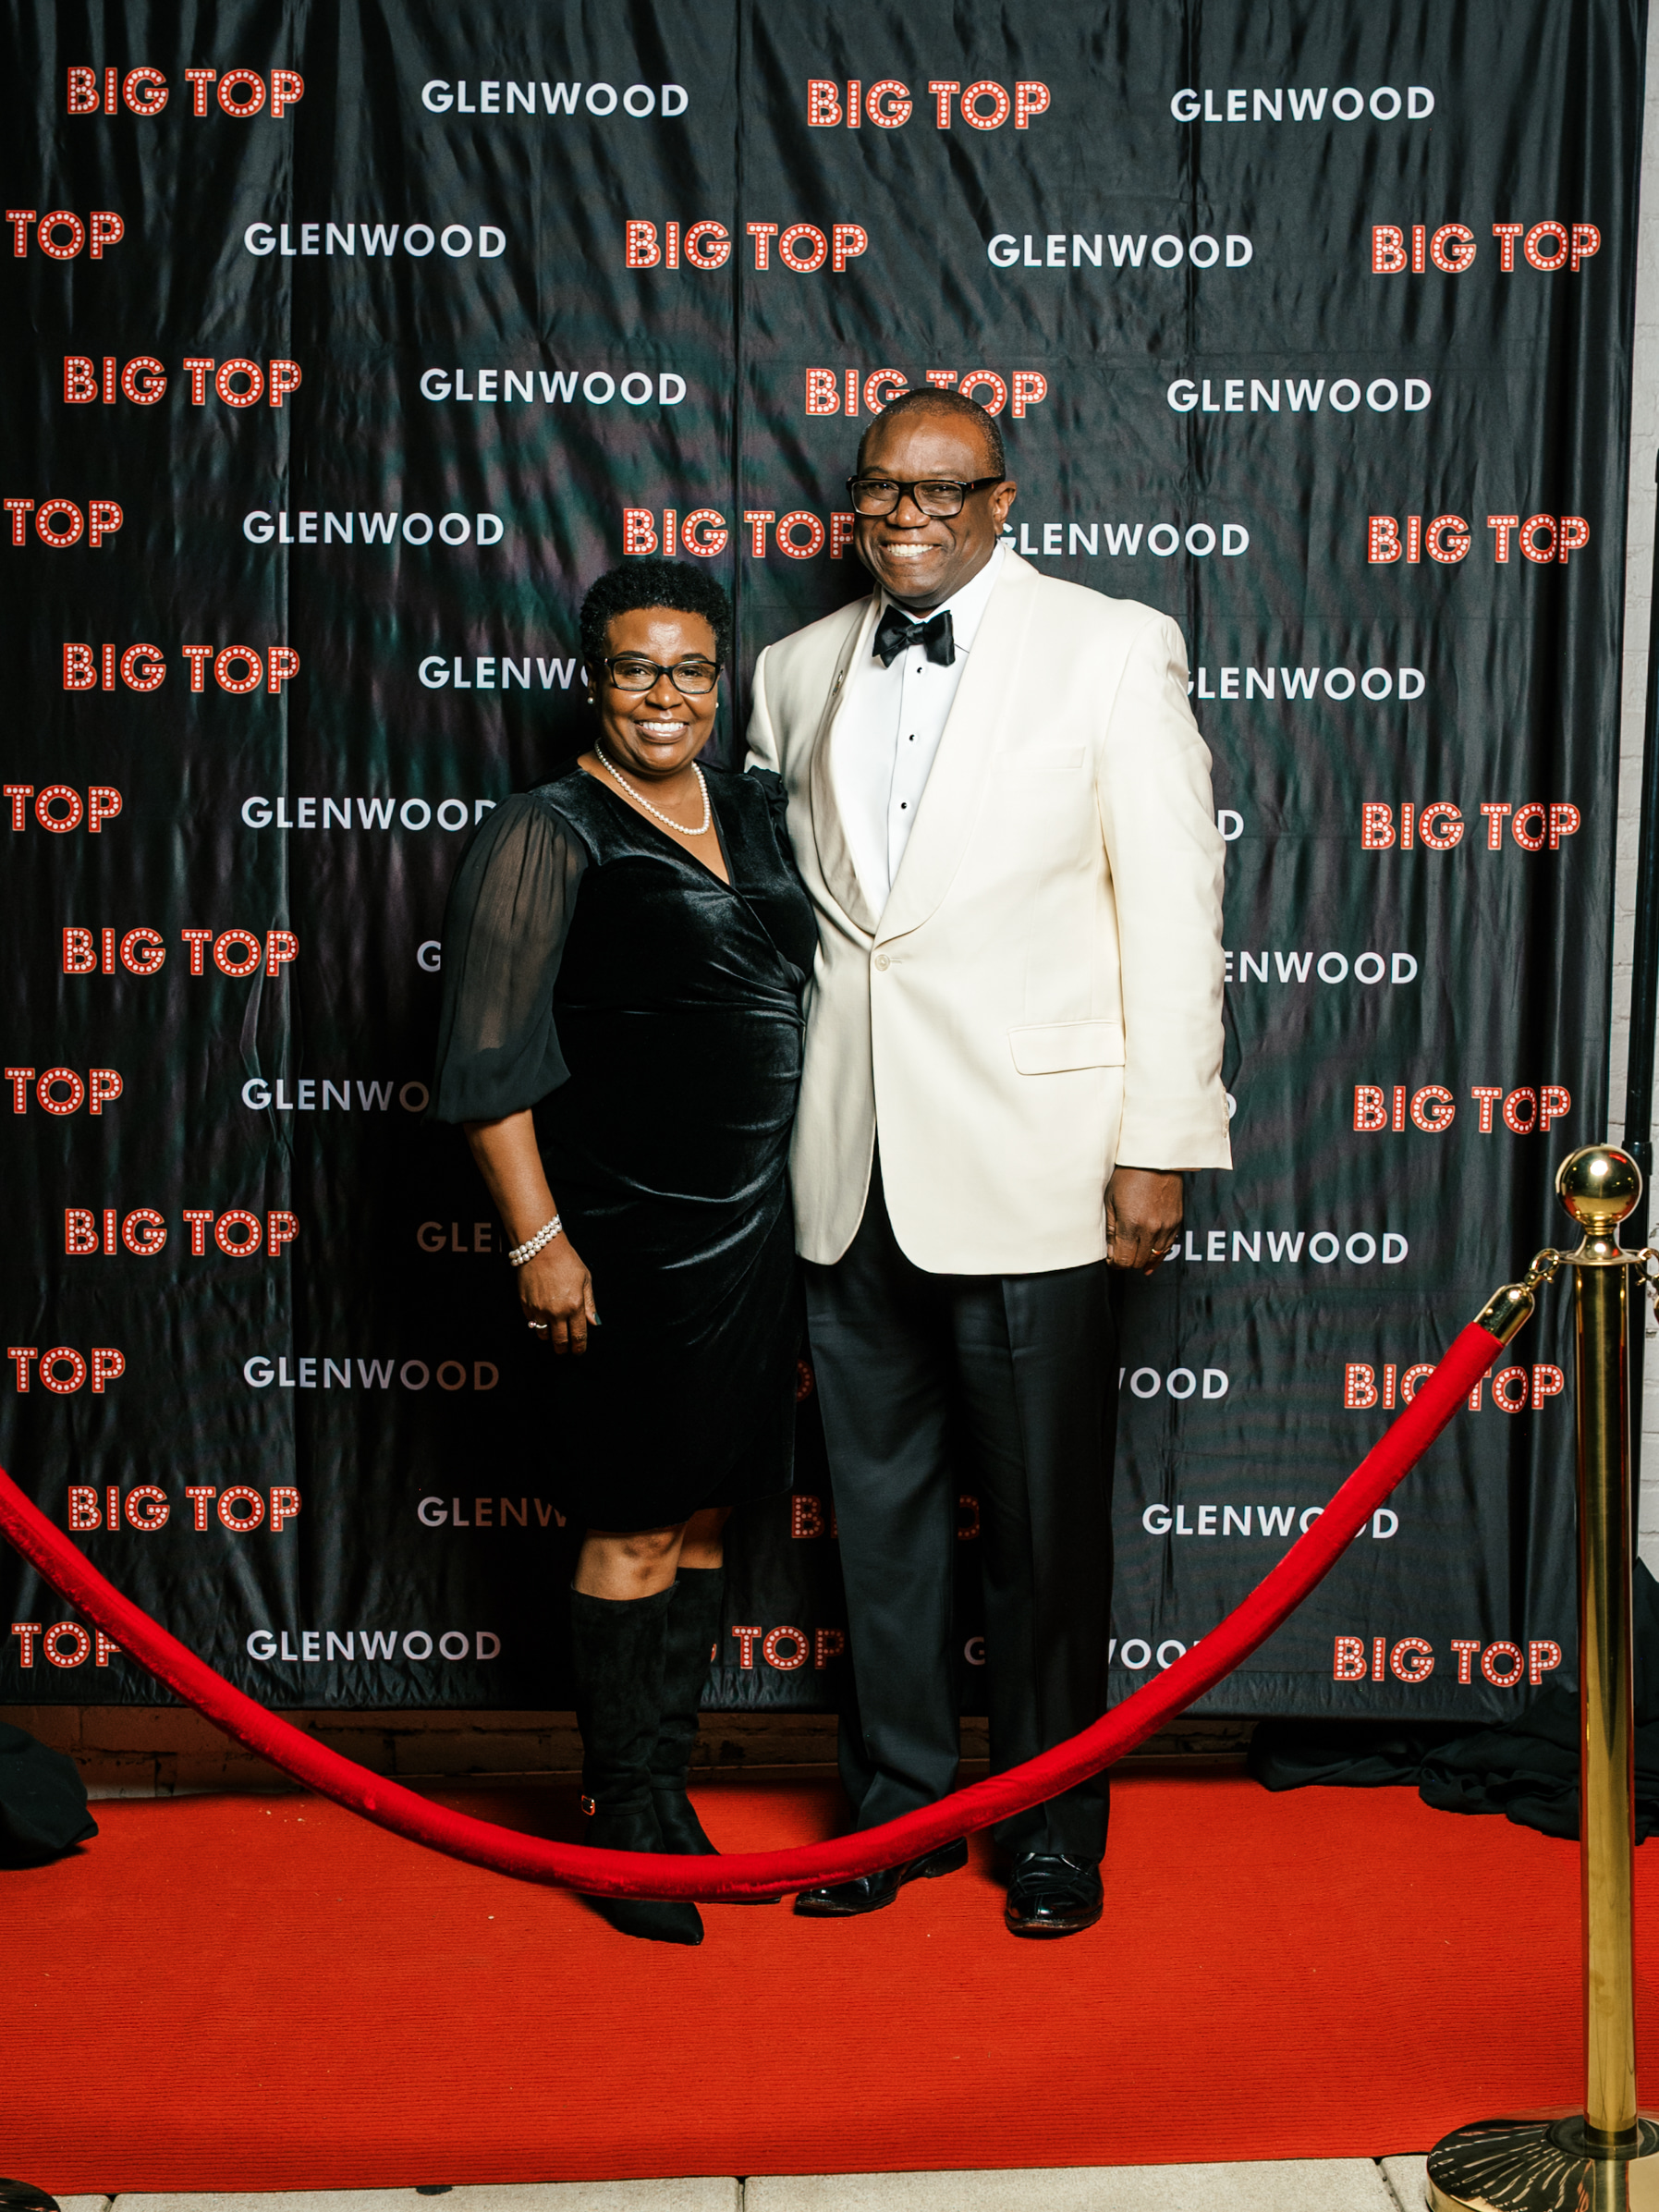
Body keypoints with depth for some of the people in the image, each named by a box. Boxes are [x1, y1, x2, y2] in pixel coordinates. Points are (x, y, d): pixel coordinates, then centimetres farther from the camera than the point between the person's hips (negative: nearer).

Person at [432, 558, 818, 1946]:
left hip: (756, 1226, 7)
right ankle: (623, 1815, 16)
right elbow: (488, 1061, -12)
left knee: (706, 1515, 13)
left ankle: (670, 1787, 27)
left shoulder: (760, 816, 10)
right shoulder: (546, 838, -9)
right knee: (636, 1528, 1)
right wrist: (538, 1241, -15)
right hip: (627, 1240, -6)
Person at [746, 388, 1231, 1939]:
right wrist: (771, 1130, 14)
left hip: (1025, 1162, -4)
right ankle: (896, 1803, 30)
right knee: (879, 1506, 13)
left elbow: (1172, 904, -4)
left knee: (1043, 1523, 6)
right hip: (850, 1169, 4)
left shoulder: (1111, 650, -2)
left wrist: (1161, 1143, -9)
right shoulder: (796, 673, 11)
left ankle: (1052, 1830, 24)